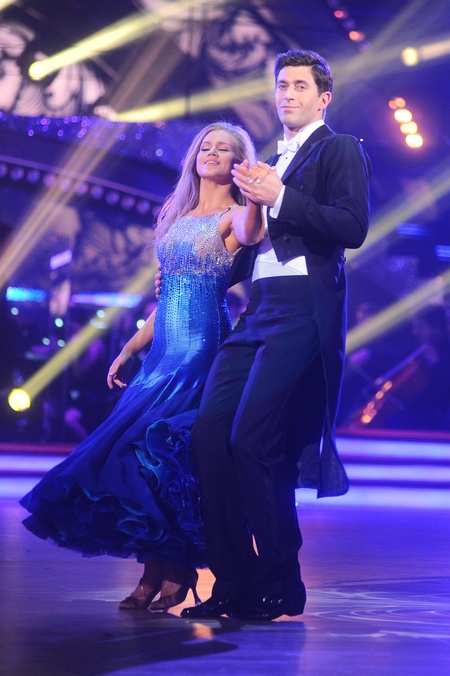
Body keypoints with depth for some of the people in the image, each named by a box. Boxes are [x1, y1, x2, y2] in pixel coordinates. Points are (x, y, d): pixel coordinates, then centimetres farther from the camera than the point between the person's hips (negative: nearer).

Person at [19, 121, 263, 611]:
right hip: (165, 349, 7)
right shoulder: (177, 217, 18)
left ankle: (174, 570, -3)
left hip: (205, 348, -7)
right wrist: (130, 350, 21)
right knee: (139, 448, 0)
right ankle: (158, 570, 5)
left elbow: (252, 234, -28)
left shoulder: (232, 215, -1)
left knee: (165, 448, -13)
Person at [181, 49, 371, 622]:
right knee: (209, 432, -5)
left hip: (304, 312, -8)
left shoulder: (339, 150, 4)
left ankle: (280, 589, -6)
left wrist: (279, 198, -12)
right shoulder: (273, 163, 26)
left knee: (252, 441, -16)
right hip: (258, 311, 8)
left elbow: (353, 228, -10)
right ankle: (234, 583, 1)